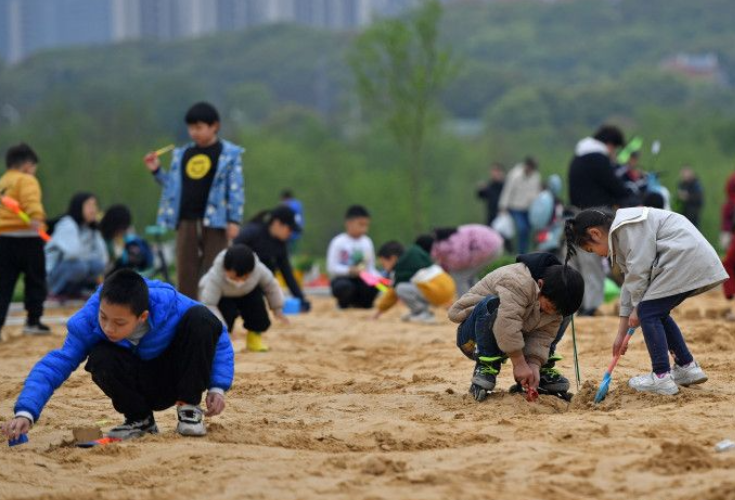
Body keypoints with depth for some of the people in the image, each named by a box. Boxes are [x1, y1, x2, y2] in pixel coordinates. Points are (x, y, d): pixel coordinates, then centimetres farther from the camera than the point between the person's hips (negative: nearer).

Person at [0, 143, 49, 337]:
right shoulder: (26, 180, -4)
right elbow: (31, 200, -23)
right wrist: (36, 217, -38)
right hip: (27, 238, -6)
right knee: (35, 281, 8)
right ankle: (33, 321, 9)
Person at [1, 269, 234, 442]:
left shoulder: (170, 304, -28)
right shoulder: (88, 322, -27)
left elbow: (215, 333, -14)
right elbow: (54, 365, -29)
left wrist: (217, 388, -23)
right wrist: (25, 413, -44)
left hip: (174, 378, 0)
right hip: (139, 388, 0)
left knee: (200, 317, -28)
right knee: (101, 359, -34)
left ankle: (190, 409, -11)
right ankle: (140, 419, -5)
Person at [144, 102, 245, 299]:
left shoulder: (229, 154, -1)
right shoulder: (182, 154, 13)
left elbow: (236, 189, -5)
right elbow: (174, 186, 21)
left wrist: (234, 220, -12)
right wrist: (157, 171, 7)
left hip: (214, 222, -5)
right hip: (186, 222, 5)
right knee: (186, 274, 5)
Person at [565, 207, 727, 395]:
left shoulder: (628, 228, -11)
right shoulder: (619, 234, 22)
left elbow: (640, 270, -15)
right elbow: (630, 283, 24)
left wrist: (637, 307, -1)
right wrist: (622, 333, 24)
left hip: (686, 259, -11)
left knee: (648, 312, -10)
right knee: (657, 314, 18)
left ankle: (661, 377, -13)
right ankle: (687, 367, 23)